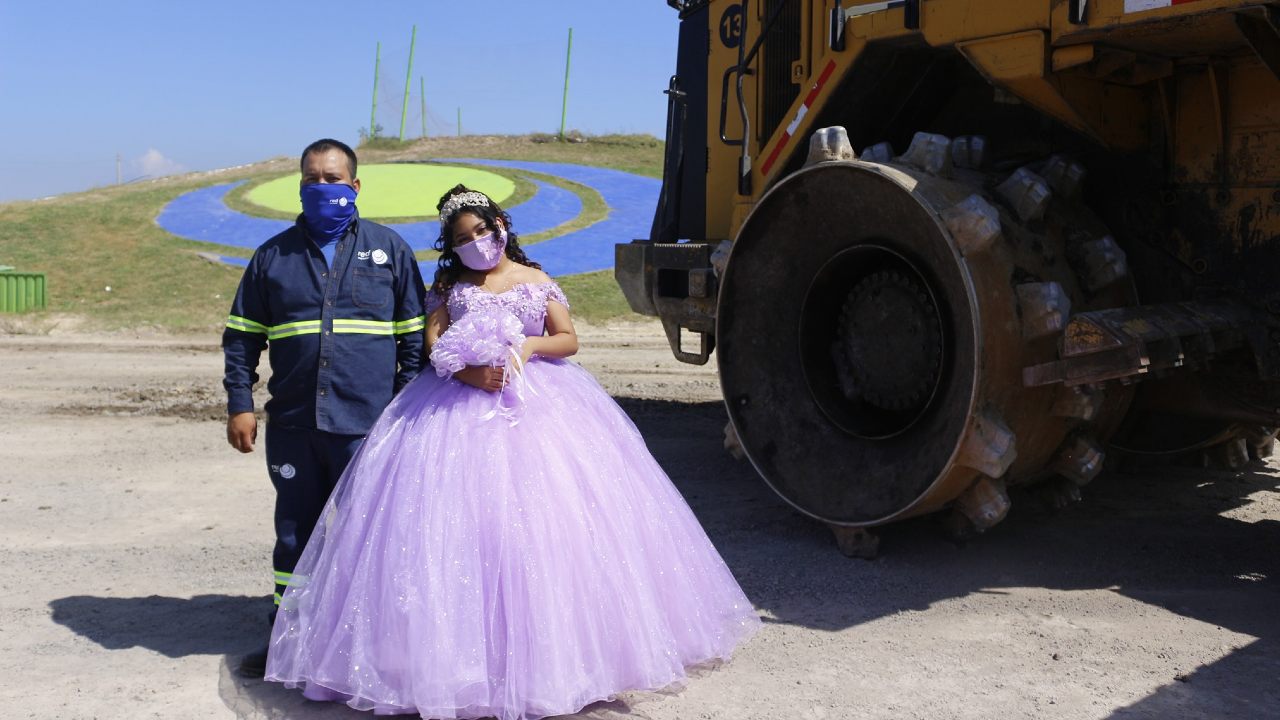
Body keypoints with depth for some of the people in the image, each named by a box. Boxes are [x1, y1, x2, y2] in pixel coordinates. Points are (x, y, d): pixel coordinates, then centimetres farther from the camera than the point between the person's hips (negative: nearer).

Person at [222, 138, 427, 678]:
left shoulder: (389, 249, 6)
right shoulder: (273, 255, 10)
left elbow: (415, 335, 6)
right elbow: (241, 336, 12)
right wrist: (239, 405, 2)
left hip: (368, 426, -2)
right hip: (292, 425, 2)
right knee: (294, 534, 13)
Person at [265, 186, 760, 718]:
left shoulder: (538, 283, 10)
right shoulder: (449, 287, 11)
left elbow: (568, 339, 5)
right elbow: (436, 346, 1)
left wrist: (529, 344, -13)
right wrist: (472, 373, -17)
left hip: (536, 401, 0)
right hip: (463, 403, 0)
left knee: (551, 517, -6)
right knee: (463, 520, -8)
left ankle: (546, 647, 5)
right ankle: (463, 652, 1)